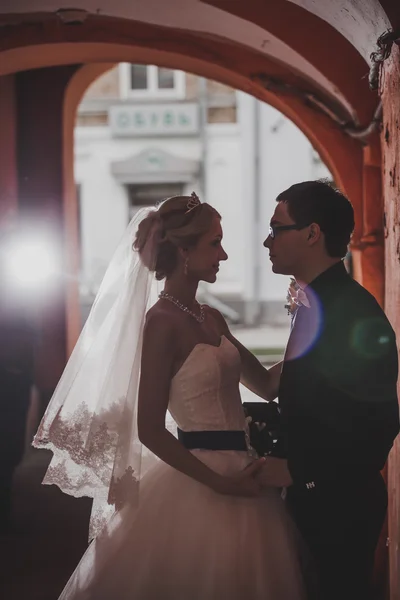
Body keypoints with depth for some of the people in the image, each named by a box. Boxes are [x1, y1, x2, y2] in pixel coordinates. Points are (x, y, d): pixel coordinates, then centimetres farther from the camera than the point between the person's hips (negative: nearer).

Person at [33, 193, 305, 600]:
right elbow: (149, 429, -16)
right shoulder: (164, 321, -13)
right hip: (201, 487, -8)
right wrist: (222, 484, -17)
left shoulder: (212, 319, 10)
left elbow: (266, 384, 13)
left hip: (235, 472, 8)